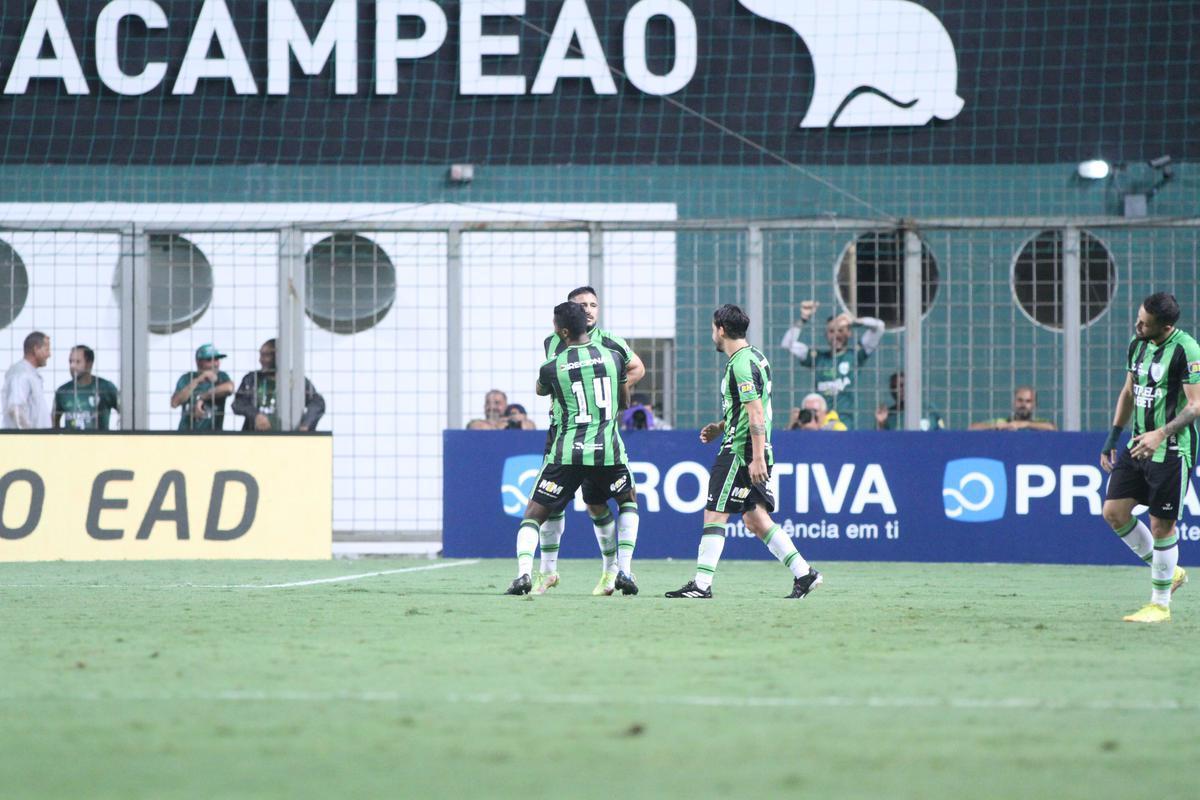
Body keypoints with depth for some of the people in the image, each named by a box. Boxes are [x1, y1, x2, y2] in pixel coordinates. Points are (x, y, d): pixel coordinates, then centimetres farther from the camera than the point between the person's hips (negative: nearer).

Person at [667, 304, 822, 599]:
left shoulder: (741, 364, -16)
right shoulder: (754, 357, 16)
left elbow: (756, 414, -22)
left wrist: (757, 458, -25)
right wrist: (721, 427, 22)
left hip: (741, 452, -10)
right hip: (756, 453, 10)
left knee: (714, 515, -6)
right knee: (755, 519, 11)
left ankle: (701, 585, -6)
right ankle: (804, 573, 7)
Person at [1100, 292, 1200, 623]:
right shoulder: (1137, 345, 8)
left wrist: (1161, 434, -29)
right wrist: (1113, 438, 17)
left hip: (1171, 450, -8)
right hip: (1139, 445, 8)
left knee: (1161, 524, -3)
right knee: (1114, 511, 1)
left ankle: (1160, 604, 9)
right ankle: (1170, 572, 18)